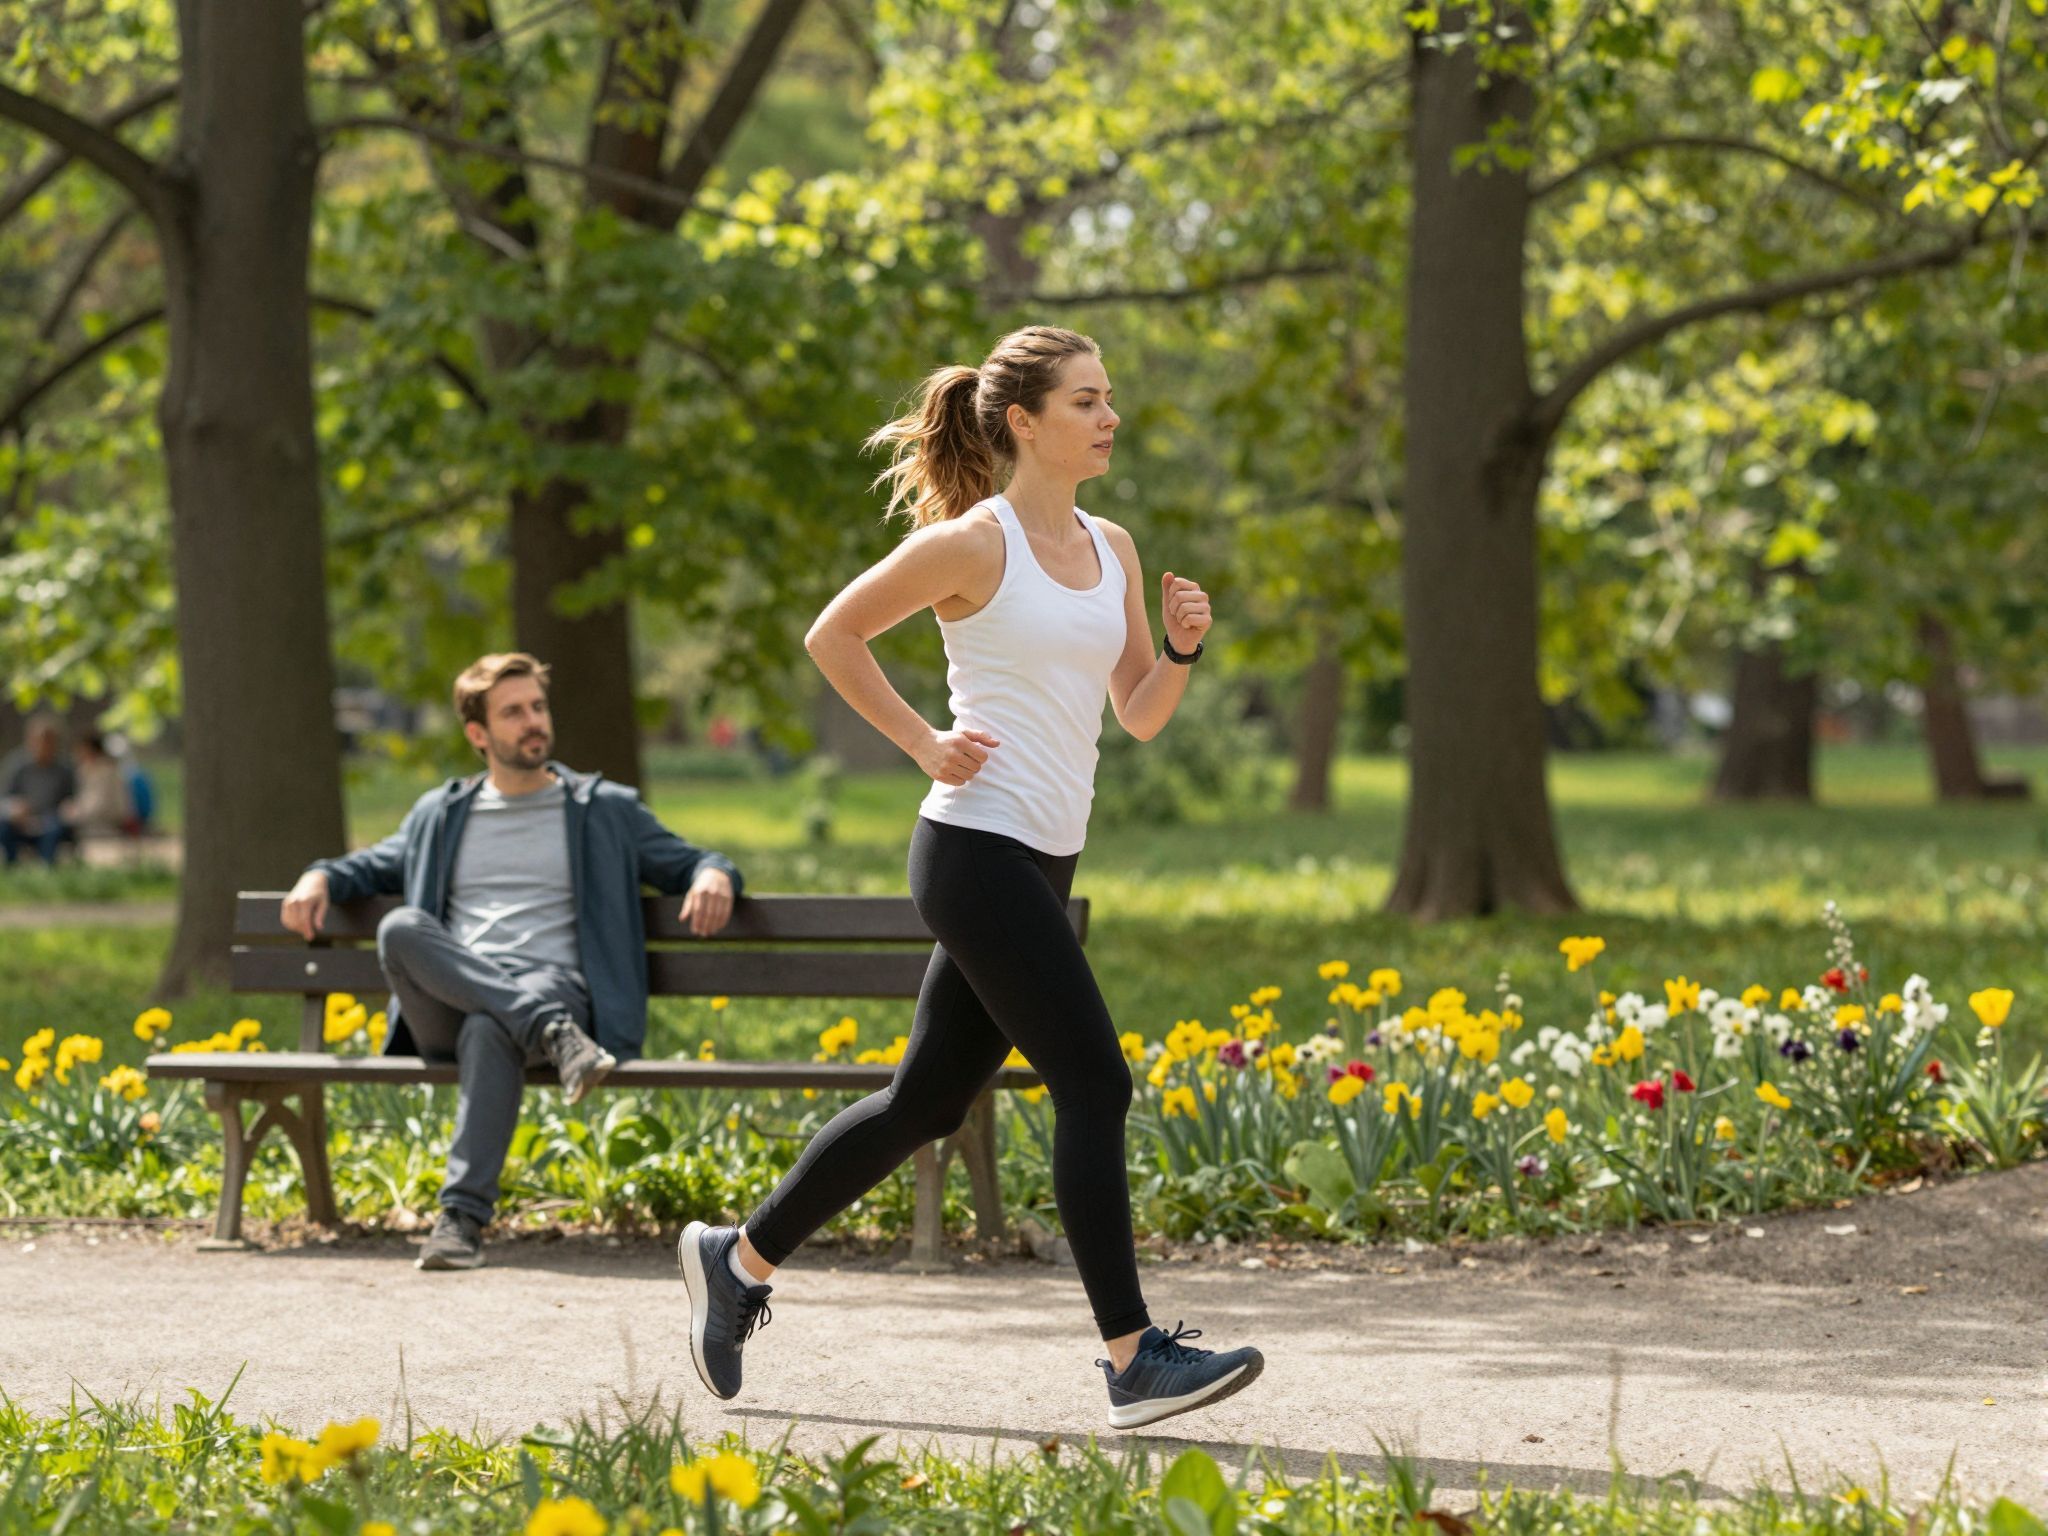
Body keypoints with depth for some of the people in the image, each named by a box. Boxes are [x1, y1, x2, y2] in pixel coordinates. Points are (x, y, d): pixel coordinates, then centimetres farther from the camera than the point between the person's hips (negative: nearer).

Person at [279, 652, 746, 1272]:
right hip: (446, 1007, 3)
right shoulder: (440, 814, 27)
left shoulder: (606, 811, 20)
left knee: (490, 1029, -41)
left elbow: (687, 863, 20)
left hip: (555, 985, -3)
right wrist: (322, 876, 16)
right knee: (401, 927, -32)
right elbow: (375, 867, 39)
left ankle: (464, 1216, -46)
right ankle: (550, 1032, -40)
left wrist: (714, 874, -6)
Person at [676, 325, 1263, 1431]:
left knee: (930, 1097, 14)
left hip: (1043, 861, 9)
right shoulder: (974, 542, -10)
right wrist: (923, 743, -8)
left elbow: (1139, 716, 16)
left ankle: (738, 1257, 28)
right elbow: (832, 635, -4)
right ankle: (1133, 1358, -9)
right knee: (1093, 1084, -11)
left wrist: (1183, 648, -3)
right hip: (977, 850, -9)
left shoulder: (1110, 550, 13)